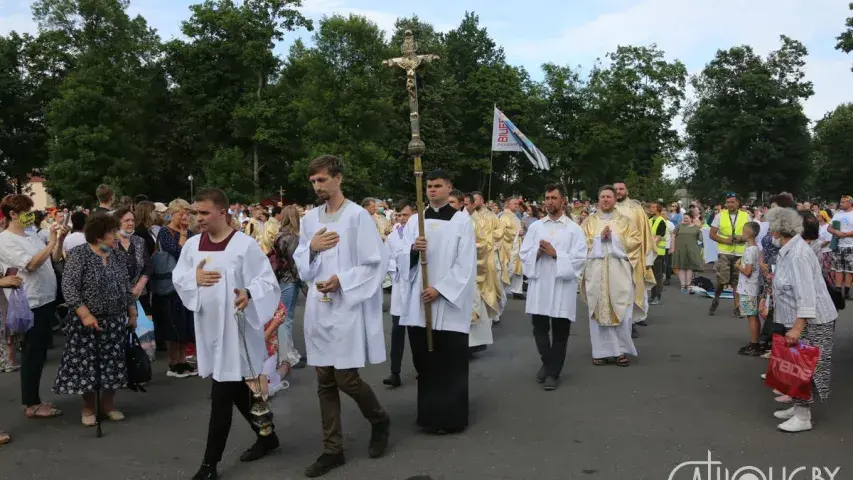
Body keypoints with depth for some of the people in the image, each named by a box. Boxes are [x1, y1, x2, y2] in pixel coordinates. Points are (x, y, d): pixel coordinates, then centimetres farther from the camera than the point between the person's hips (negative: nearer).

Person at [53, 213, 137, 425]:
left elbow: (127, 287, 13)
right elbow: (69, 288, -14)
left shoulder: (119, 255, 6)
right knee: (87, 365, 2)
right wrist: (85, 314, -21)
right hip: (89, 321, -4)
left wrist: (132, 313, 11)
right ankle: (88, 407, 18)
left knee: (113, 364, 7)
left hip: (116, 321, 4)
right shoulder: (78, 254, -10)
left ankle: (108, 403, 22)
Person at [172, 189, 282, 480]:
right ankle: (267, 436, 38)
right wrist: (194, 277, -14)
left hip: (235, 328, -6)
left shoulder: (244, 245, -13)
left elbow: (268, 281, -13)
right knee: (237, 390, 18)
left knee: (221, 397, -3)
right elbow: (177, 277, 8)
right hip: (209, 327, 6)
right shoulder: (192, 245, 4)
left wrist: (249, 294, -33)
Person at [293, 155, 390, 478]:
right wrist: (312, 248, -7)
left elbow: (377, 263, -9)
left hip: (348, 308, -5)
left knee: (346, 379, -4)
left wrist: (342, 280, -18)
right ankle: (333, 449, 19)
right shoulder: (310, 219, 10)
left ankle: (380, 420, 24)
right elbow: (301, 266, 13)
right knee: (325, 382, 8)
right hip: (318, 309, 6)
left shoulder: (358, 216, -7)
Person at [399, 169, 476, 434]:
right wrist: (413, 249, -17)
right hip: (419, 300, 4)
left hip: (449, 302, -3)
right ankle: (429, 414, 21)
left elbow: (466, 264, -6)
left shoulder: (462, 220, 0)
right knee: (424, 361, 8)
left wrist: (440, 289, -14)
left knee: (450, 362, -1)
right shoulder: (414, 220, 10)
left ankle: (450, 417, 10)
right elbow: (402, 259, 6)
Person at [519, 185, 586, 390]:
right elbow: (523, 254, 6)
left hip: (563, 286, -2)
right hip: (539, 284, 2)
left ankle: (553, 372, 16)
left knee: (560, 332, 4)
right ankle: (547, 362, 31)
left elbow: (579, 258, -7)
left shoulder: (574, 229, 1)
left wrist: (555, 254, -15)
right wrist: (537, 252, -13)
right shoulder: (535, 227, 9)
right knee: (539, 328, 7)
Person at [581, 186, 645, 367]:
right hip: (596, 271, 1)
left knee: (621, 310, -5)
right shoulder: (590, 221, 12)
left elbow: (636, 240, 2)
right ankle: (600, 351, 6)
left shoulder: (625, 221, 12)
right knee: (599, 310, -1)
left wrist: (614, 238, -8)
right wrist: (599, 238, -10)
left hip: (619, 271, 0)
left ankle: (622, 350, 5)